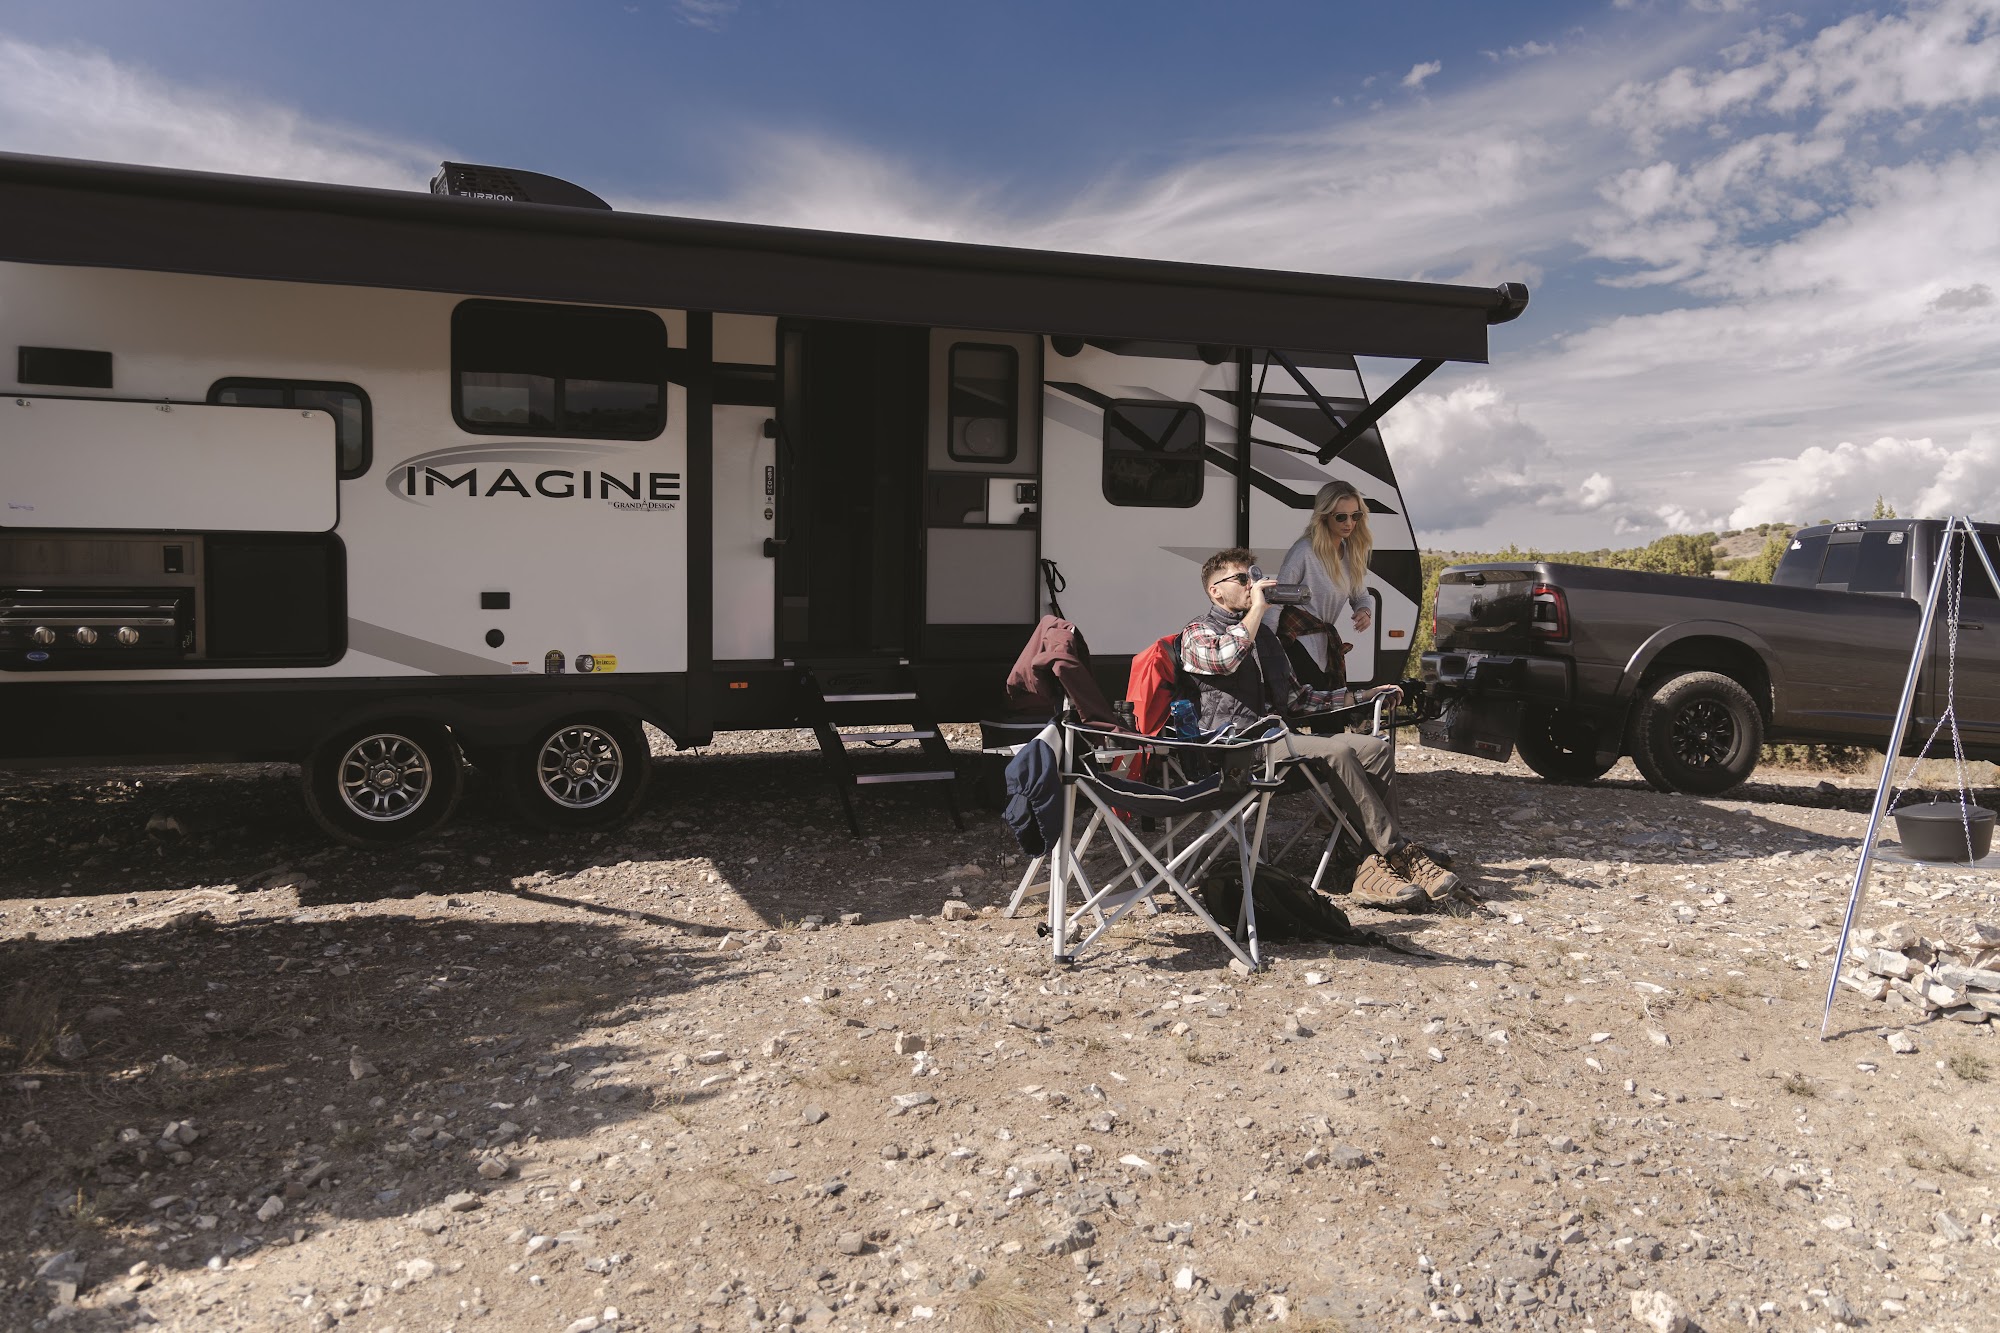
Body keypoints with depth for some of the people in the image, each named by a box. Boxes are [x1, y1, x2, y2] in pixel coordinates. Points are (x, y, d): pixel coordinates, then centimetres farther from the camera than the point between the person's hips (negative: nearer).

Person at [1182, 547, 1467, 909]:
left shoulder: (1263, 634, 28)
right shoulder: (1197, 634, 5)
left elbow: (1295, 697, 30)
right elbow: (1225, 658, -21)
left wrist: (1363, 696, 24)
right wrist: (1257, 608, -8)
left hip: (1277, 733, 8)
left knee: (1376, 748, -14)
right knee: (1337, 751, -28)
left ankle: (1374, 865, -21)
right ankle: (1399, 853, -22)